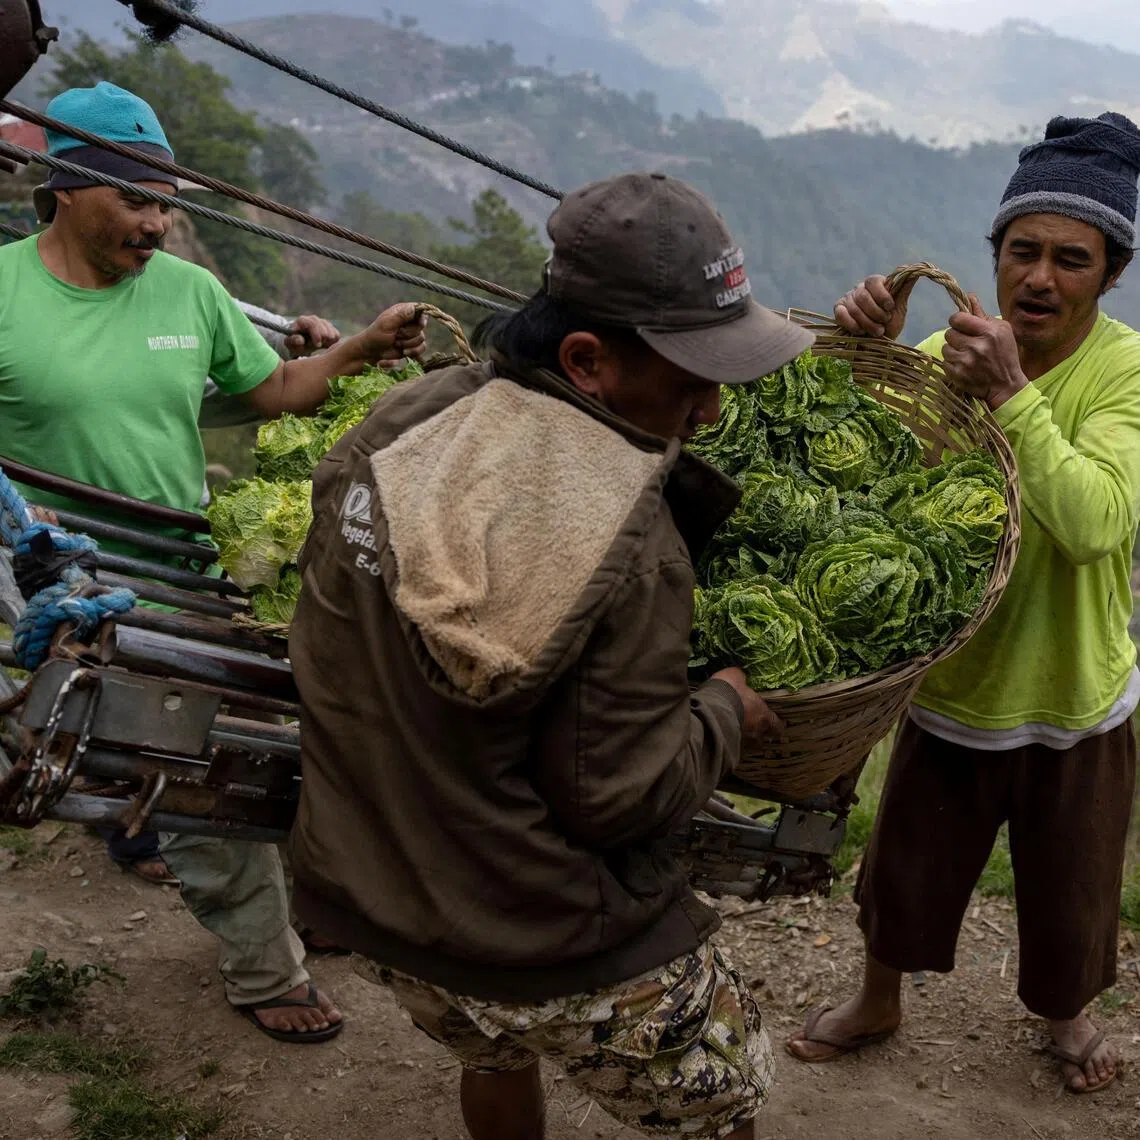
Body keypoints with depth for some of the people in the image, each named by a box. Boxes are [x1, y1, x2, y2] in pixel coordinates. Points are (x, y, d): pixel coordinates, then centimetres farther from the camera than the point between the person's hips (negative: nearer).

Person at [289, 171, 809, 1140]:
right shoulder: (631, 547, -28)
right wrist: (726, 713, -4)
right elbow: (612, 796, -20)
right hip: (551, 949, -6)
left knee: (497, 1051, 36)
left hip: (358, 894, 7)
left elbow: (320, 646, 4)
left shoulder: (394, 429, -10)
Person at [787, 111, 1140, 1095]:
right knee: (906, 870, 22)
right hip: (951, 683, 2)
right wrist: (872, 352, -33)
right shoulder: (951, 349, -10)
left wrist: (1009, 391, -40)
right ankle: (879, 1003, 51)